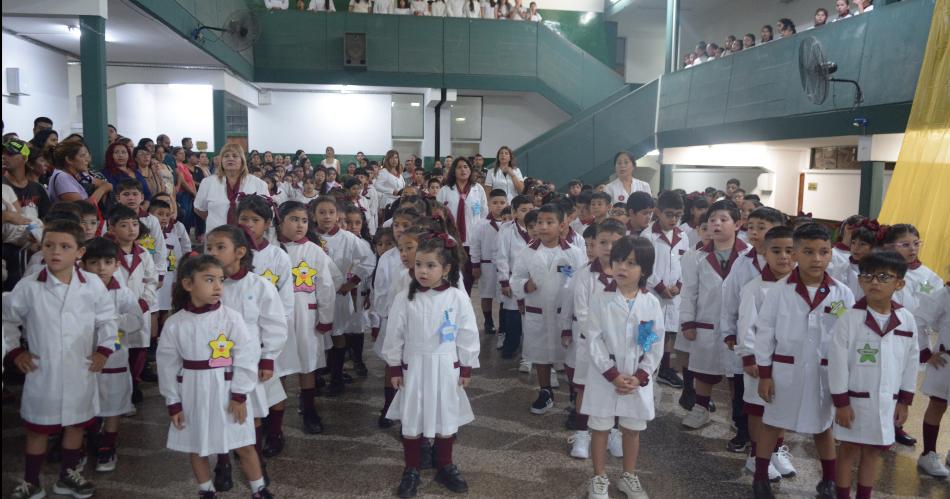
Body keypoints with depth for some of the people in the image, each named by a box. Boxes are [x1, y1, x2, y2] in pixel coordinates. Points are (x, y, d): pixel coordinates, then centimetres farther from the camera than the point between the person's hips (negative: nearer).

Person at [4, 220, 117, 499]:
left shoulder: (93, 284, -7)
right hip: (42, 373, -1)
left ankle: (68, 476, 33)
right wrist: (15, 352, 0)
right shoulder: (28, 287, -10)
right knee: (37, 429, 11)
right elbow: (7, 319, 4)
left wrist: (104, 349, 0)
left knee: (76, 424, 15)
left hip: (80, 372, 2)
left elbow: (107, 318, 5)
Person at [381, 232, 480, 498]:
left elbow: (467, 335, -2)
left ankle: (445, 466, 33)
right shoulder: (404, 299, -8)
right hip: (413, 367, 0)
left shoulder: (458, 298, -9)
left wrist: (466, 368, 0)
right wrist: (394, 368, 0)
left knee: (445, 418, 13)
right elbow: (394, 336, -1)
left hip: (446, 367, 0)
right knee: (411, 419, 8)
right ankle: (412, 470, 25)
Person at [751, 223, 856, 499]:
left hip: (825, 373, 1)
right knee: (772, 423, 12)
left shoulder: (843, 294, -7)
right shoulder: (780, 291, -11)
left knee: (823, 427, 18)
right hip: (785, 370, -1)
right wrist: (764, 374, -5)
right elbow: (764, 333, -5)